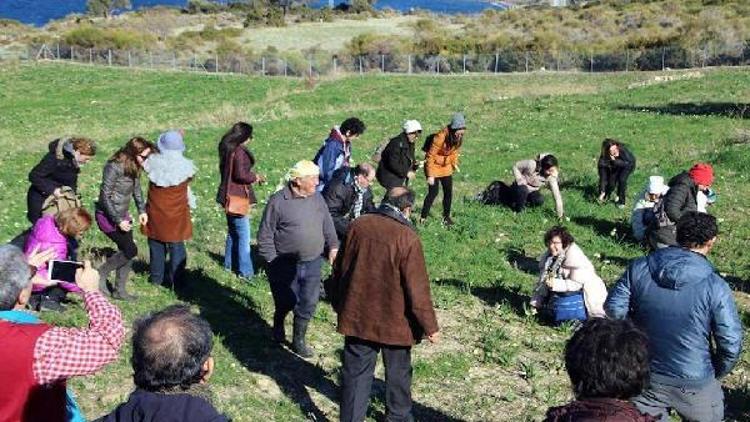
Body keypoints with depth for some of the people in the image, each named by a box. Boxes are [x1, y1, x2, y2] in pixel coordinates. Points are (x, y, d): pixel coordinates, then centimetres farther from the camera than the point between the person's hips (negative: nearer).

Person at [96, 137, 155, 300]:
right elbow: (105, 196, -21)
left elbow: (137, 189, 15)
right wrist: (118, 220, -21)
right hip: (108, 216, -8)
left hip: (123, 215, 8)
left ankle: (119, 290, 19)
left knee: (126, 252, 7)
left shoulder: (135, 168, 0)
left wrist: (142, 210, 3)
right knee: (130, 250, -12)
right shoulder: (114, 167, -23)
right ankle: (100, 275, 8)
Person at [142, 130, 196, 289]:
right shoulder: (185, 166, -19)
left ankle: (156, 277, 27)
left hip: (155, 212, 2)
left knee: (156, 245, 16)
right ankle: (176, 281, 12)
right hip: (177, 214, -2)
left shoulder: (153, 162, -14)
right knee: (176, 246, 9)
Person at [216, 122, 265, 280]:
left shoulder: (227, 150, 9)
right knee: (243, 236, -3)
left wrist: (252, 177, 11)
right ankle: (245, 271, 1)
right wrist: (255, 177, -8)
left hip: (229, 197, 10)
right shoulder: (239, 152, -20)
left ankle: (229, 264, 31)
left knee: (232, 232, 21)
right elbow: (241, 175, -27)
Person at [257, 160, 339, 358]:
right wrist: (272, 261, -9)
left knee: (308, 303, 6)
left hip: (312, 263, 4)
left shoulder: (317, 198, 4)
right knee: (286, 302, 9)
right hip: (285, 265, -4)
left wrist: (333, 246, 6)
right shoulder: (278, 201, -12)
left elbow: (328, 225, 16)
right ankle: (278, 325, 42)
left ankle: (298, 340, 23)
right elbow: (265, 236, -8)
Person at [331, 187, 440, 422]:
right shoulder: (407, 237, -19)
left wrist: (339, 304, 20)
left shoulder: (358, 226, -5)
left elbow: (340, 269, 5)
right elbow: (417, 288, -17)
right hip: (394, 322, -3)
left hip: (358, 317, 3)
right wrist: (430, 327, -7)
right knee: (398, 373, 19)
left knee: (356, 373, 12)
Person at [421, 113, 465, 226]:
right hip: (434, 166, -6)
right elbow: (431, 156, -24)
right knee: (433, 192, -9)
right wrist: (430, 175, -24)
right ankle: (423, 218, 2)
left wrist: (454, 163, 3)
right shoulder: (440, 137, -29)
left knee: (448, 192, 4)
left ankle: (446, 216, 18)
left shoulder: (458, 138, -10)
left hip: (446, 167, 6)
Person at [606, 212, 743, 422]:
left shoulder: (639, 268, -12)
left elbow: (614, 309, -6)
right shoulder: (715, 287, -19)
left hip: (645, 379, 2)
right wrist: (716, 373, 4)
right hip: (695, 385, -2)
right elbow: (731, 346, -15)